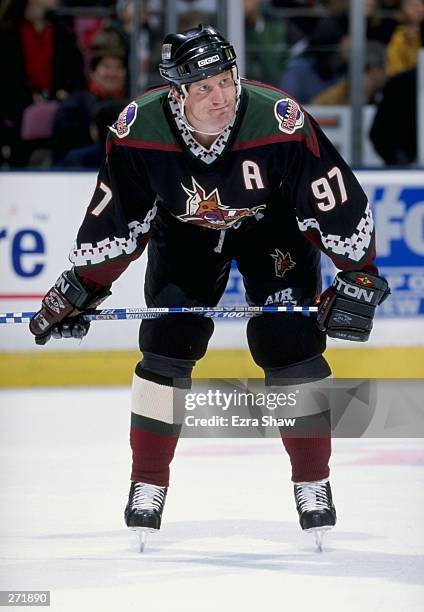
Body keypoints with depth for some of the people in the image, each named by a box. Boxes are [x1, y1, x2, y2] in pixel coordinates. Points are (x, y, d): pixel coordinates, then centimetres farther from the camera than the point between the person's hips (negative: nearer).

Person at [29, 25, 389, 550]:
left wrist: (358, 279, -22)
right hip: (184, 233, 2)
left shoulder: (280, 123, -35)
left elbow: (339, 203, -25)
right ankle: (148, 483, 5)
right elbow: (114, 217, -13)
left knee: (290, 347, -10)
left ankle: (313, 483, 5)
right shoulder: (140, 130, -28)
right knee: (167, 347, -8)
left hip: (274, 229, -1)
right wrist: (80, 289, -9)